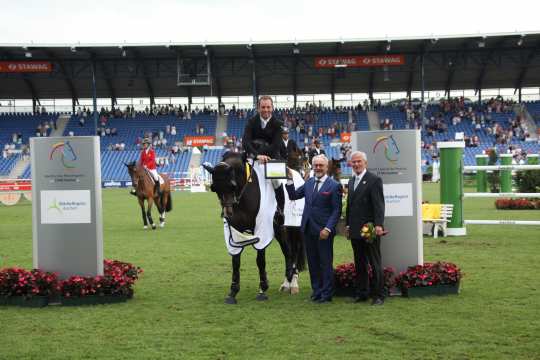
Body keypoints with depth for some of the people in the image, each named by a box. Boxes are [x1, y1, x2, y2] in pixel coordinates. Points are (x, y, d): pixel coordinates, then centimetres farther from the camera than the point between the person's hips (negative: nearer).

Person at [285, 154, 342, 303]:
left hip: (323, 231, -6)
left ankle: (326, 294, 11)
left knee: (325, 262, 3)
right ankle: (316, 291, 21)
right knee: (312, 262, 12)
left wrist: (328, 229, -17)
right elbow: (293, 195, 13)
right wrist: (289, 179, 0)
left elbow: (337, 210, -9)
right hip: (308, 229, 6)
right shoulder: (309, 182, 11)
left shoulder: (334, 186, -7)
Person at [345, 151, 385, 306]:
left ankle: (378, 295, 6)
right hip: (355, 230, 7)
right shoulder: (351, 181, 16)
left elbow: (379, 204, -14)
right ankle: (361, 293, 19)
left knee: (375, 264, 0)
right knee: (360, 264, 12)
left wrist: (378, 225, -21)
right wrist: (347, 224, 16)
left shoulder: (374, 180, -7)